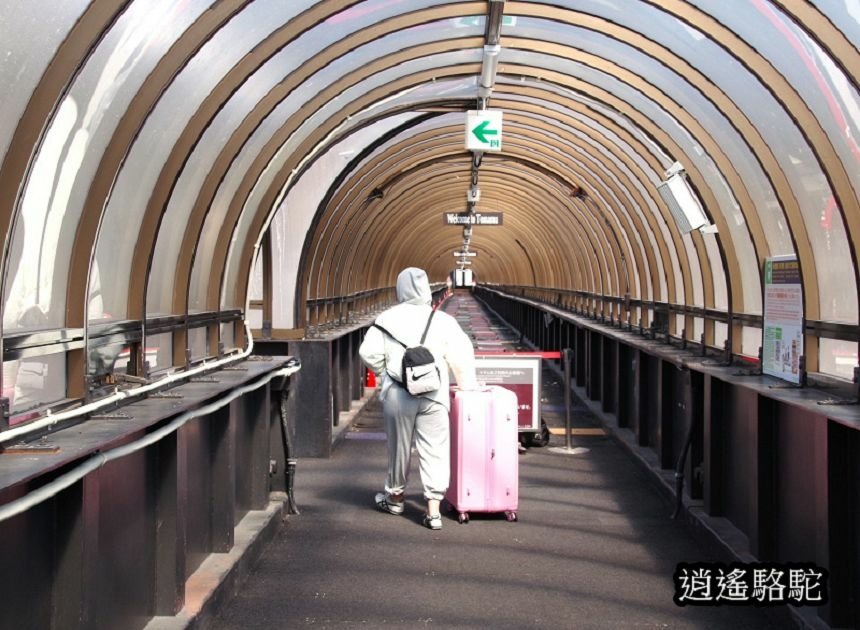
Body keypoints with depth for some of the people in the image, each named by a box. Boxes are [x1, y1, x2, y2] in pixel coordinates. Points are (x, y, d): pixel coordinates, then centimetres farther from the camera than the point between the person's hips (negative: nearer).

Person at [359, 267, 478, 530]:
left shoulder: (388, 318, -2)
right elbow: (461, 356, -3)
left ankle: (395, 496, 35)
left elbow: (369, 352, -5)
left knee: (399, 447, 16)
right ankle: (433, 510, -1)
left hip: (397, 394, 1)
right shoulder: (443, 321, -3)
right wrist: (467, 385, 12)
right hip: (433, 396, -1)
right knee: (434, 450, 3)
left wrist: (383, 375, 13)